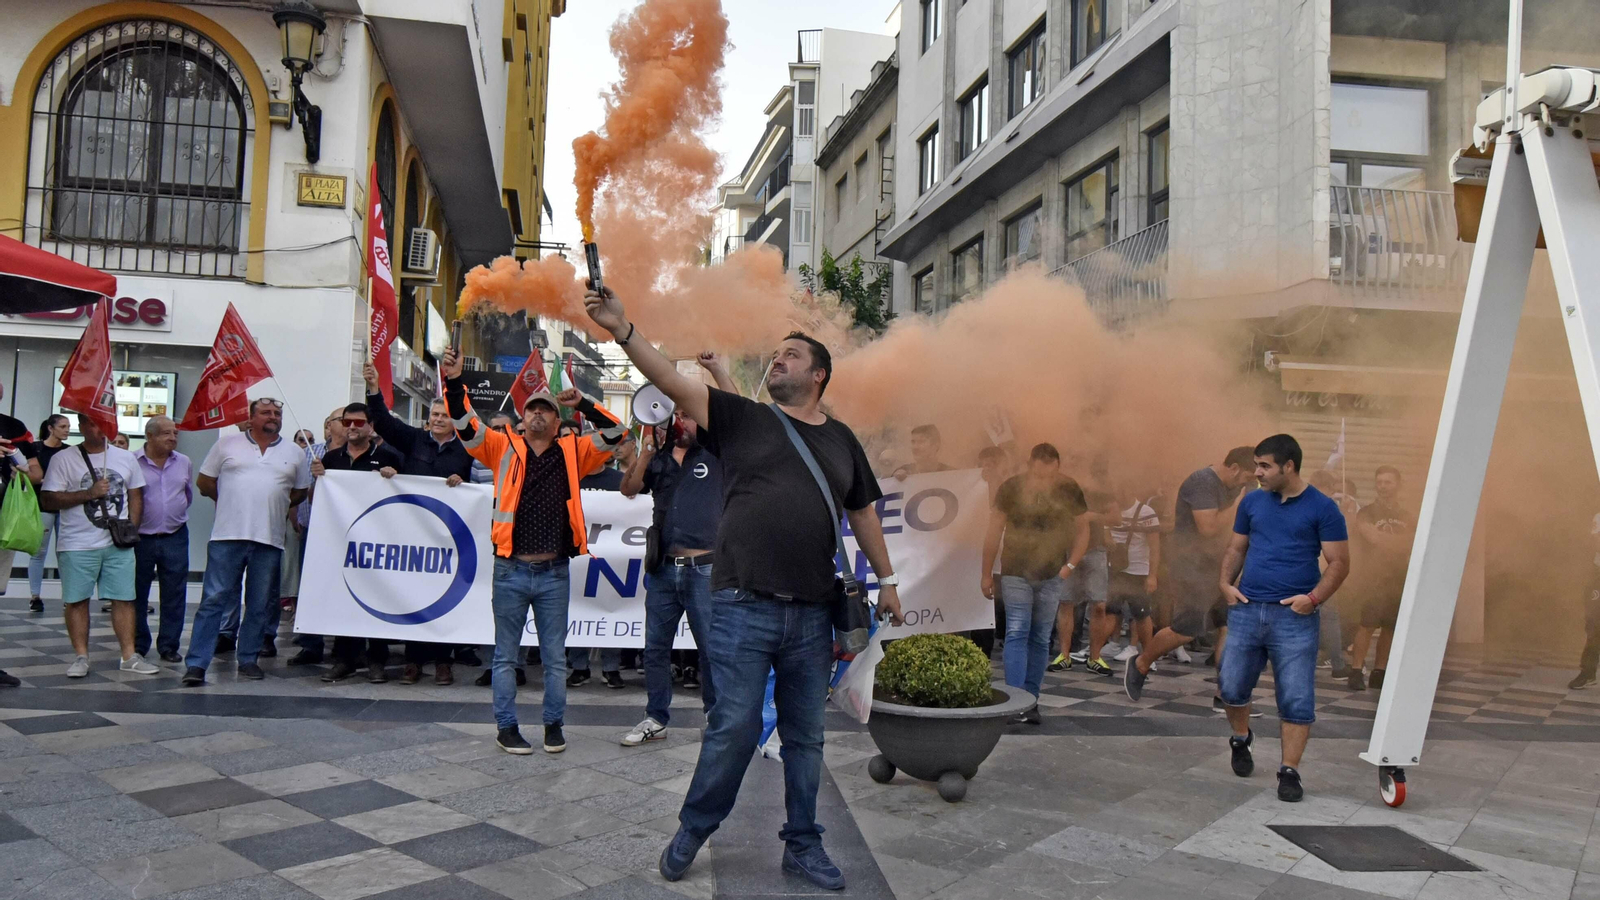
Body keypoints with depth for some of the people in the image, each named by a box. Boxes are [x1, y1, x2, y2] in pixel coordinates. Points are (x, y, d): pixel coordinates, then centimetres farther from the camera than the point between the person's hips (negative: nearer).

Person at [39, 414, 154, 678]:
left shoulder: (126, 458, 10)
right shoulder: (63, 460, -1)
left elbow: (136, 495, 14)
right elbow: (47, 500, -6)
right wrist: (89, 493, -13)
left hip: (119, 544, 2)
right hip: (78, 545, -2)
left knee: (124, 598, 2)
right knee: (77, 600, 2)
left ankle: (129, 656, 8)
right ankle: (81, 657, 12)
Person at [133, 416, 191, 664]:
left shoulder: (184, 463, 7)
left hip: (175, 538, 3)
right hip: (141, 538, -3)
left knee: (174, 595, 3)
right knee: (136, 594, 8)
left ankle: (169, 646, 12)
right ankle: (137, 645, 20)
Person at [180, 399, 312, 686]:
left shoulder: (295, 453, 10)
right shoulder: (227, 443, 6)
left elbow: (301, 491, 17)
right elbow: (204, 481, 11)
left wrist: (275, 506, 8)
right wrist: (230, 502, 10)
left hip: (270, 539, 2)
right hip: (227, 535, -2)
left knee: (260, 606, 8)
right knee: (214, 600, -3)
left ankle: (248, 660, 19)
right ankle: (196, 663, 0)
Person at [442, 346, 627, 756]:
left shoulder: (572, 452, 6)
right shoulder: (503, 447, 3)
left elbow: (615, 433, 1)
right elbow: (466, 425, -8)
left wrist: (583, 404, -9)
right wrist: (455, 383, -21)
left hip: (554, 573, 1)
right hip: (511, 571, -1)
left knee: (555, 656, 11)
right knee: (506, 655, 9)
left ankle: (554, 724, 24)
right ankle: (506, 726, 21)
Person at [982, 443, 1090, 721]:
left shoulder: (1069, 490, -2)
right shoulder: (1011, 488, -6)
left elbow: (1082, 530, 9)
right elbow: (994, 533, 0)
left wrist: (1070, 565, -3)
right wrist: (986, 574, 2)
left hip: (1052, 576, 2)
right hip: (1016, 574, -2)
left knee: (1040, 639, 7)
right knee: (1017, 633, -12)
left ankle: (1030, 701, 14)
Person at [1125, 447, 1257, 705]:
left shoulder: (1232, 487, 10)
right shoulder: (1202, 481, -17)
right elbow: (1209, 528, -24)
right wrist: (1238, 505, -18)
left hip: (1218, 564, 9)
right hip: (1192, 566, -9)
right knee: (1187, 629, -7)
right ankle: (1139, 666, 16)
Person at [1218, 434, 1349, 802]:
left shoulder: (1322, 508, -2)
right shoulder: (1252, 502, 9)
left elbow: (1339, 562, -3)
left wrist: (1314, 598, -17)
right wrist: (1226, 582, 0)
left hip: (1295, 616, -4)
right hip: (1246, 610, 4)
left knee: (1297, 700, -1)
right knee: (1231, 687, 8)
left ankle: (1289, 772, 11)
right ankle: (1241, 739, 36)